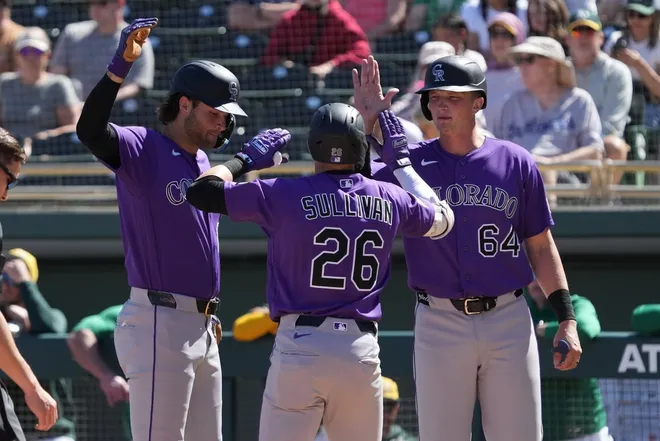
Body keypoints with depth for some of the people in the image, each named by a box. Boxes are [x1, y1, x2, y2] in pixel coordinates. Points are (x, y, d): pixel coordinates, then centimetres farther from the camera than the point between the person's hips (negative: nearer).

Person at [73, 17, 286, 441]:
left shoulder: (205, 163, 18)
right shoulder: (142, 148, -8)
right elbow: (90, 131, -30)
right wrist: (120, 66, -38)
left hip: (202, 326, 9)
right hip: (158, 323, -9)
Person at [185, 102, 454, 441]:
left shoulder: (284, 195, -5)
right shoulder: (388, 201, 6)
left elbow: (200, 190, 0)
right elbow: (442, 219, 27)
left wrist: (247, 158, 16)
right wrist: (401, 163, 34)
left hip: (300, 348, -3)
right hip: (362, 350, 3)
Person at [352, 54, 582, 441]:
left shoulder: (516, 162, 4)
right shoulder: (411, 163, 4)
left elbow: (540, 245, 8)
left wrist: (567, 320, 3)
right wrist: (367, 120, -12)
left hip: (509, 321, 0)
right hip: (440, 325, 0)